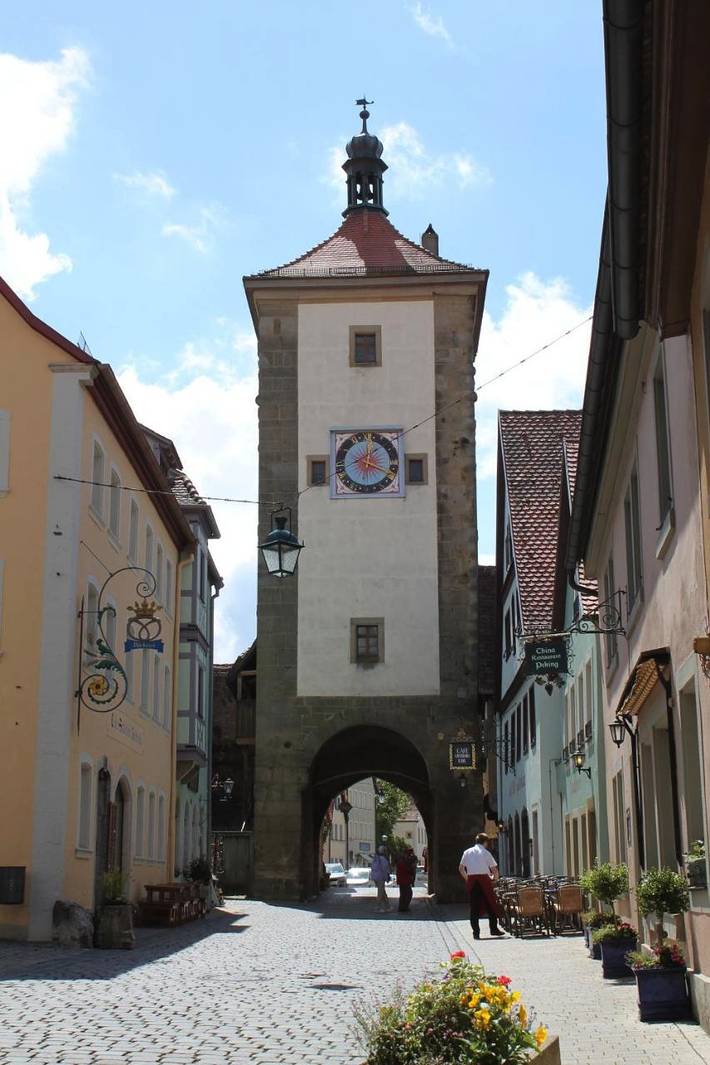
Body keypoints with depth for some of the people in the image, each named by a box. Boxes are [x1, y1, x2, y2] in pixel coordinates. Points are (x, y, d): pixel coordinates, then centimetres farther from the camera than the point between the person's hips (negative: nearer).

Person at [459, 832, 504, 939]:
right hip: (484, 878, -3)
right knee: (490, 904, 8)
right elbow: (494, 869, -3)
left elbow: (461, 869, 12)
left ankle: (476, 931, 2)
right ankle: (493, 928, 10)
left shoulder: (467, 852, 11)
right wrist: (494, 877, 15)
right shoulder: (485, 852, 0)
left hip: (471, 879, 3)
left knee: (474, 906, 6)